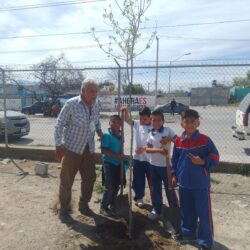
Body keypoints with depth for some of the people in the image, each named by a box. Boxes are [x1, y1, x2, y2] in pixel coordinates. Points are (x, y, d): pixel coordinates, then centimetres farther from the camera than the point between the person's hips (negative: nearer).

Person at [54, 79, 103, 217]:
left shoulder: (95, 106, 2)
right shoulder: (71, 104, -14)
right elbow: (59, 124, -12)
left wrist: (99, 131, 1)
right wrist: (58, 145, -16)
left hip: (88, 149, 6)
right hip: (71, 148, -5)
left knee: (90, 178, 12)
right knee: (66, 180, 6)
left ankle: (84, 205, 31)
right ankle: (64, 208, 25)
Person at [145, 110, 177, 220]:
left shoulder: (168, 130, -9)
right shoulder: (151, 133, 3)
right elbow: (147, 149, -2)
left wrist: (169, 139, -26)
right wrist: (158, 150, -18)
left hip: (166, 165, -4)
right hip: (153, 165, 4)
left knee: (169, 189, 7)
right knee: (155, 189, 14)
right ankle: (157, 210, 31)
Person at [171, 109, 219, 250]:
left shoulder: (205, 140, -11)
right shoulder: (178, 141, 0)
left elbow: (215, 158, -7)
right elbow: (175, 159, 10)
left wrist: (202, 161, -22)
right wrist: (174, 175, 11)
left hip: (201, 184, -4)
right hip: (184, 183, 4)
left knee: (204, 213, 5)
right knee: (186, 210, 20)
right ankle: (188, 232, 42)